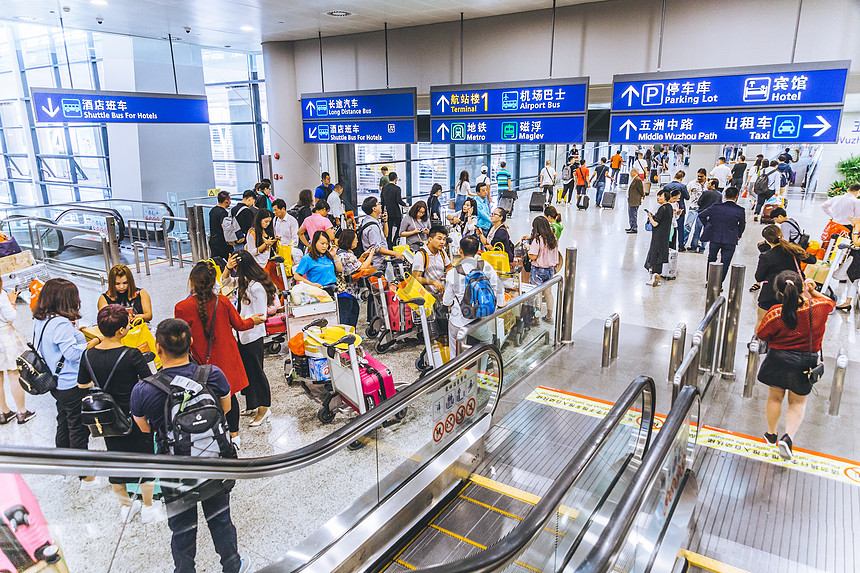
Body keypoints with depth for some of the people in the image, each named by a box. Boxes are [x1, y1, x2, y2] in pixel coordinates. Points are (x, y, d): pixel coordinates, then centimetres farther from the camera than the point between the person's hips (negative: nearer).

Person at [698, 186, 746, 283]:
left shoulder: (715, 207, -6)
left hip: (714, 238, 1)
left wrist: (707, 225, 14)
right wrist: (738, 236, 22)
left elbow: (701, 215, 0)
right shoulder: (740, 210, -8)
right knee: (724, 264, 9)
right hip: (730, 240, -1)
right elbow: (742, 225, 4)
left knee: (711, 260, 21)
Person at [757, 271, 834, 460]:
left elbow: (761, 334, -7)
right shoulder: (818, 307, -17)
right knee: (798, 402, 18)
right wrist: (813, 291, 8)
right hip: (806, 363, 2)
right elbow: (830, 302, 9)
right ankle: (788, 437, 0)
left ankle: (771, 434, 36)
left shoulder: (775, 314, -24)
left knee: (775, 397, 19)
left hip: (779, 359, -1)